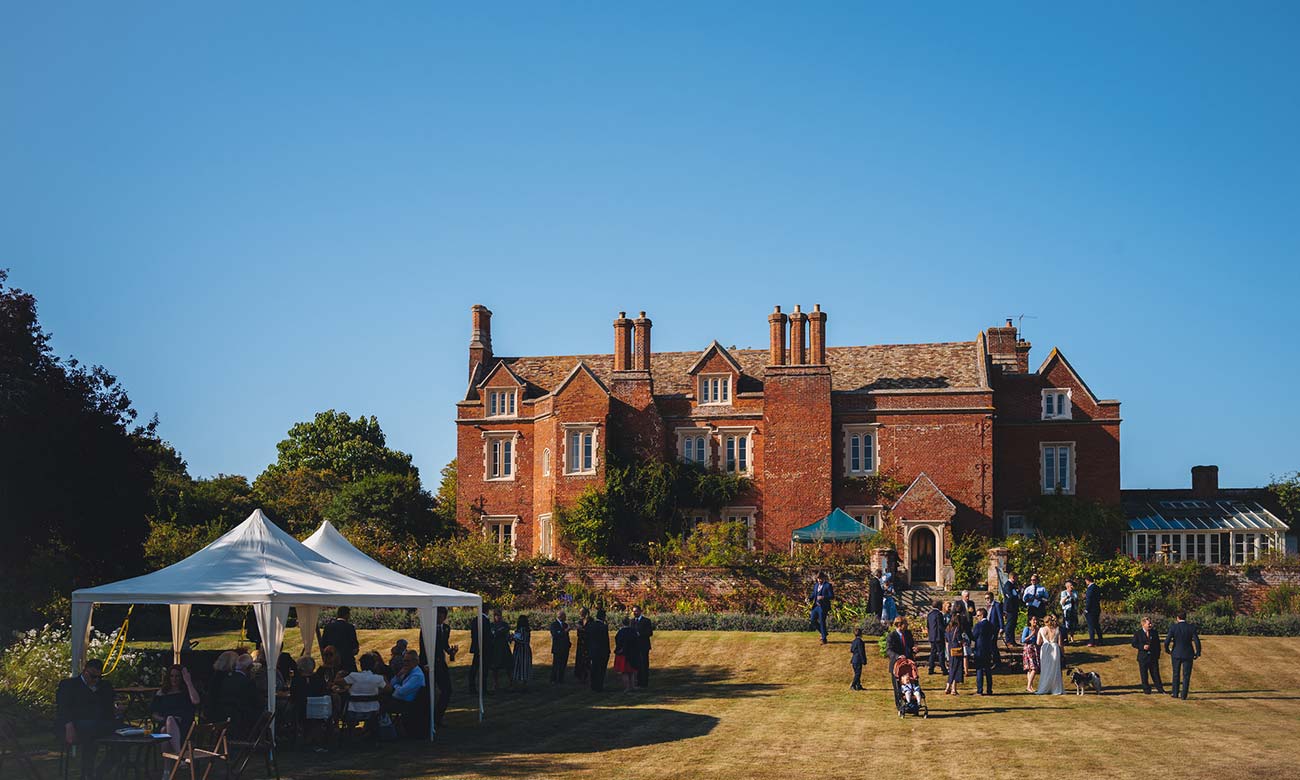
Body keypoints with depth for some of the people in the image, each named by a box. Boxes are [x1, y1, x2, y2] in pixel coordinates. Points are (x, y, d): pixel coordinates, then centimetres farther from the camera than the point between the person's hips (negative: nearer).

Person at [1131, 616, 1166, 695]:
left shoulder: (1155, 632, 6)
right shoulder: (1137, 633, -2)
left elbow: (1158, 644, 11)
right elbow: (1134, 644, -3)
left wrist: (1158, 654, 5)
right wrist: (1142, 647, -18)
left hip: (1153, 656, 2)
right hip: (1143, 657, -2)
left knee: (1155, 673, 4)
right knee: (1144, 674, 3)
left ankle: (1160, 688, 13)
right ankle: (1146, 689, 11)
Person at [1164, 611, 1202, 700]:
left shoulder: (1173, 627, -11)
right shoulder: (1191, 627, -9)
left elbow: (1167, 641, -13)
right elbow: (1197, 642, -12)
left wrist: (1167, 650, 7)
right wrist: (1197, 653, 3)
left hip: (1176, 654, 0)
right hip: (1188, 654, 0)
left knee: (1176, 674, 17)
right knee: (1186, 675, 9)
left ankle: (1175, 693, 21)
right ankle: (1183, 695, 7)